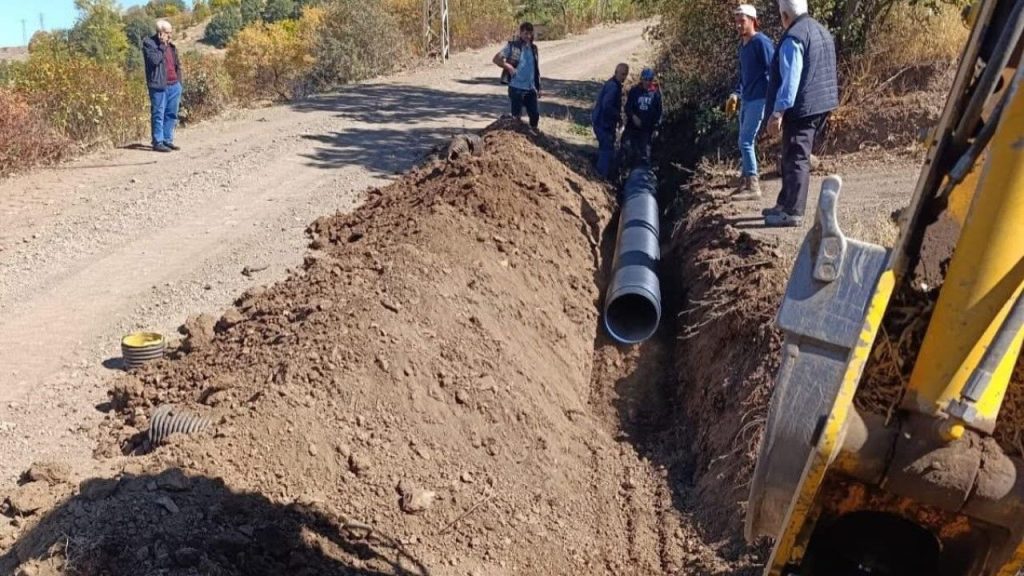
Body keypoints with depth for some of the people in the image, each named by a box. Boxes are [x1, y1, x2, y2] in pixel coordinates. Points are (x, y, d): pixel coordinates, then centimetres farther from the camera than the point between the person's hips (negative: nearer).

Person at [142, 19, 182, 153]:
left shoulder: (170, 45, 17)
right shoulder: (148, 43, -4)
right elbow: (154, 60, -20)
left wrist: (179, 81, 16)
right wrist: (162, 46, -14)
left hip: (174, 85, 7)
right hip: (159, 86, -7)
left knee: (171, 114, 9)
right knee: (158, 114, -4)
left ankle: (167, 140, 17)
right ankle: (158, 142, -1)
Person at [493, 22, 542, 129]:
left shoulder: (533, 48, 11)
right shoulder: (512, 46, -4)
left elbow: (536, 70, 16)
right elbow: (496, 59, -5)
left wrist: (538, 88, 14)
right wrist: (508, 66, -18)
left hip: (531, 89, 5)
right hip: (516, 87, -5)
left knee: (535, 115, 6)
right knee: (517, 116, 2)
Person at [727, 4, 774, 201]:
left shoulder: (761, 42, -13)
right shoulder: (743, 44, 14)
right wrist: (737, 94, 13)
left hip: (759, 99, -9)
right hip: (746, 99, 9)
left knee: (746, 141, -11)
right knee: (745, 142, 12)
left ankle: (753, 186, -7)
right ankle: (747, 181, 21)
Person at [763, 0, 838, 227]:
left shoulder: (793, 38, -16)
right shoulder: (822, 31, 16)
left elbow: (790, 79, -23)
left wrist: (778, 112, -23)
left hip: (802, 108, -10)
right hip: (820, 104, 10)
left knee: (796, 159, -6)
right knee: (793, 157, 18)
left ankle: (793, 213, -3)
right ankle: (785, 203, 27)